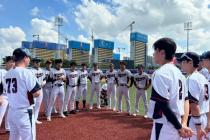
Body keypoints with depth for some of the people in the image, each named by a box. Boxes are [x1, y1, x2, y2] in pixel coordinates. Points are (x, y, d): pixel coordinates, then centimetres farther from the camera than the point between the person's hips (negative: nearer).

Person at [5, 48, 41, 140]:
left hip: (11, 112, 8)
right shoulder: (26, 72, -15)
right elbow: (36, 93, -18)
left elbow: (9, 92, 14)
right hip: (24, 113, -8)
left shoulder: (8, 74, 7)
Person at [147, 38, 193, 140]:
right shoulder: (178, 72, 9)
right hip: (175, 124, 8)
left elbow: (164, 106, -22)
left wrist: (180, 128, -13)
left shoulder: (160, 73, -19)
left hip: (165, 126, -8)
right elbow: (182, 100, 10)